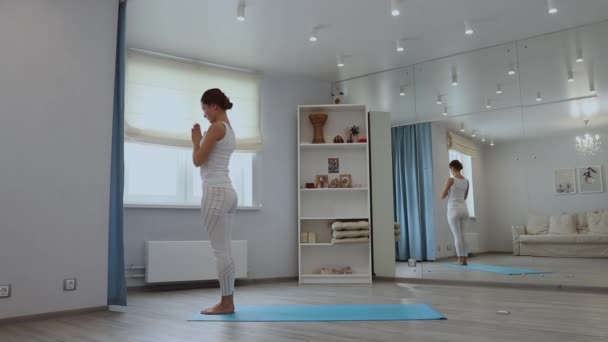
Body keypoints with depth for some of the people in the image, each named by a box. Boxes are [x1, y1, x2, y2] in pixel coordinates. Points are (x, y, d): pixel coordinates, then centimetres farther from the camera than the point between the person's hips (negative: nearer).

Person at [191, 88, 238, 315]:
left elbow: (198, 161, -9)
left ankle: (226, 303, 4)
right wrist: (200, 141, 23)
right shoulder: (229, 130, 19)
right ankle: (227, 301, 17)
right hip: (228, 192, 10)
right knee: (225, 250, 11)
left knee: (220, 250, -4)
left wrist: (195, 141, 7)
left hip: (215, 192, -10)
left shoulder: (216, 127, -10)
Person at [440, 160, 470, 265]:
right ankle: (464, 259, 13)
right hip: (464, 209, 6)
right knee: (462, 235, 14)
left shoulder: (451, 180, -11)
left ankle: (461, 259, 3)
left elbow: (442, 196, -5)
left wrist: (448, 193, 16)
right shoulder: (466, 181, 8)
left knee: (457, 236, 0)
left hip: (453, 210, -6)